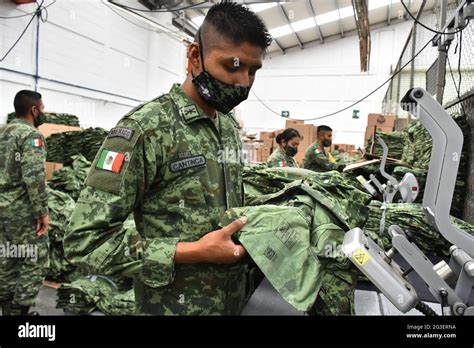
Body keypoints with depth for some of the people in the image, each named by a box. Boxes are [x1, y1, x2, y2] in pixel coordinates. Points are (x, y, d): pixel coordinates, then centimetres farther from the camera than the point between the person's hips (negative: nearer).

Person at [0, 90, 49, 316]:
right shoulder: (31, 134, -14)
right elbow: (34, 177, -23)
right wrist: (43, 212, -19)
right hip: (22, 211, -9)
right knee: (34, 262, 0)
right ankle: (20, 310, 3)